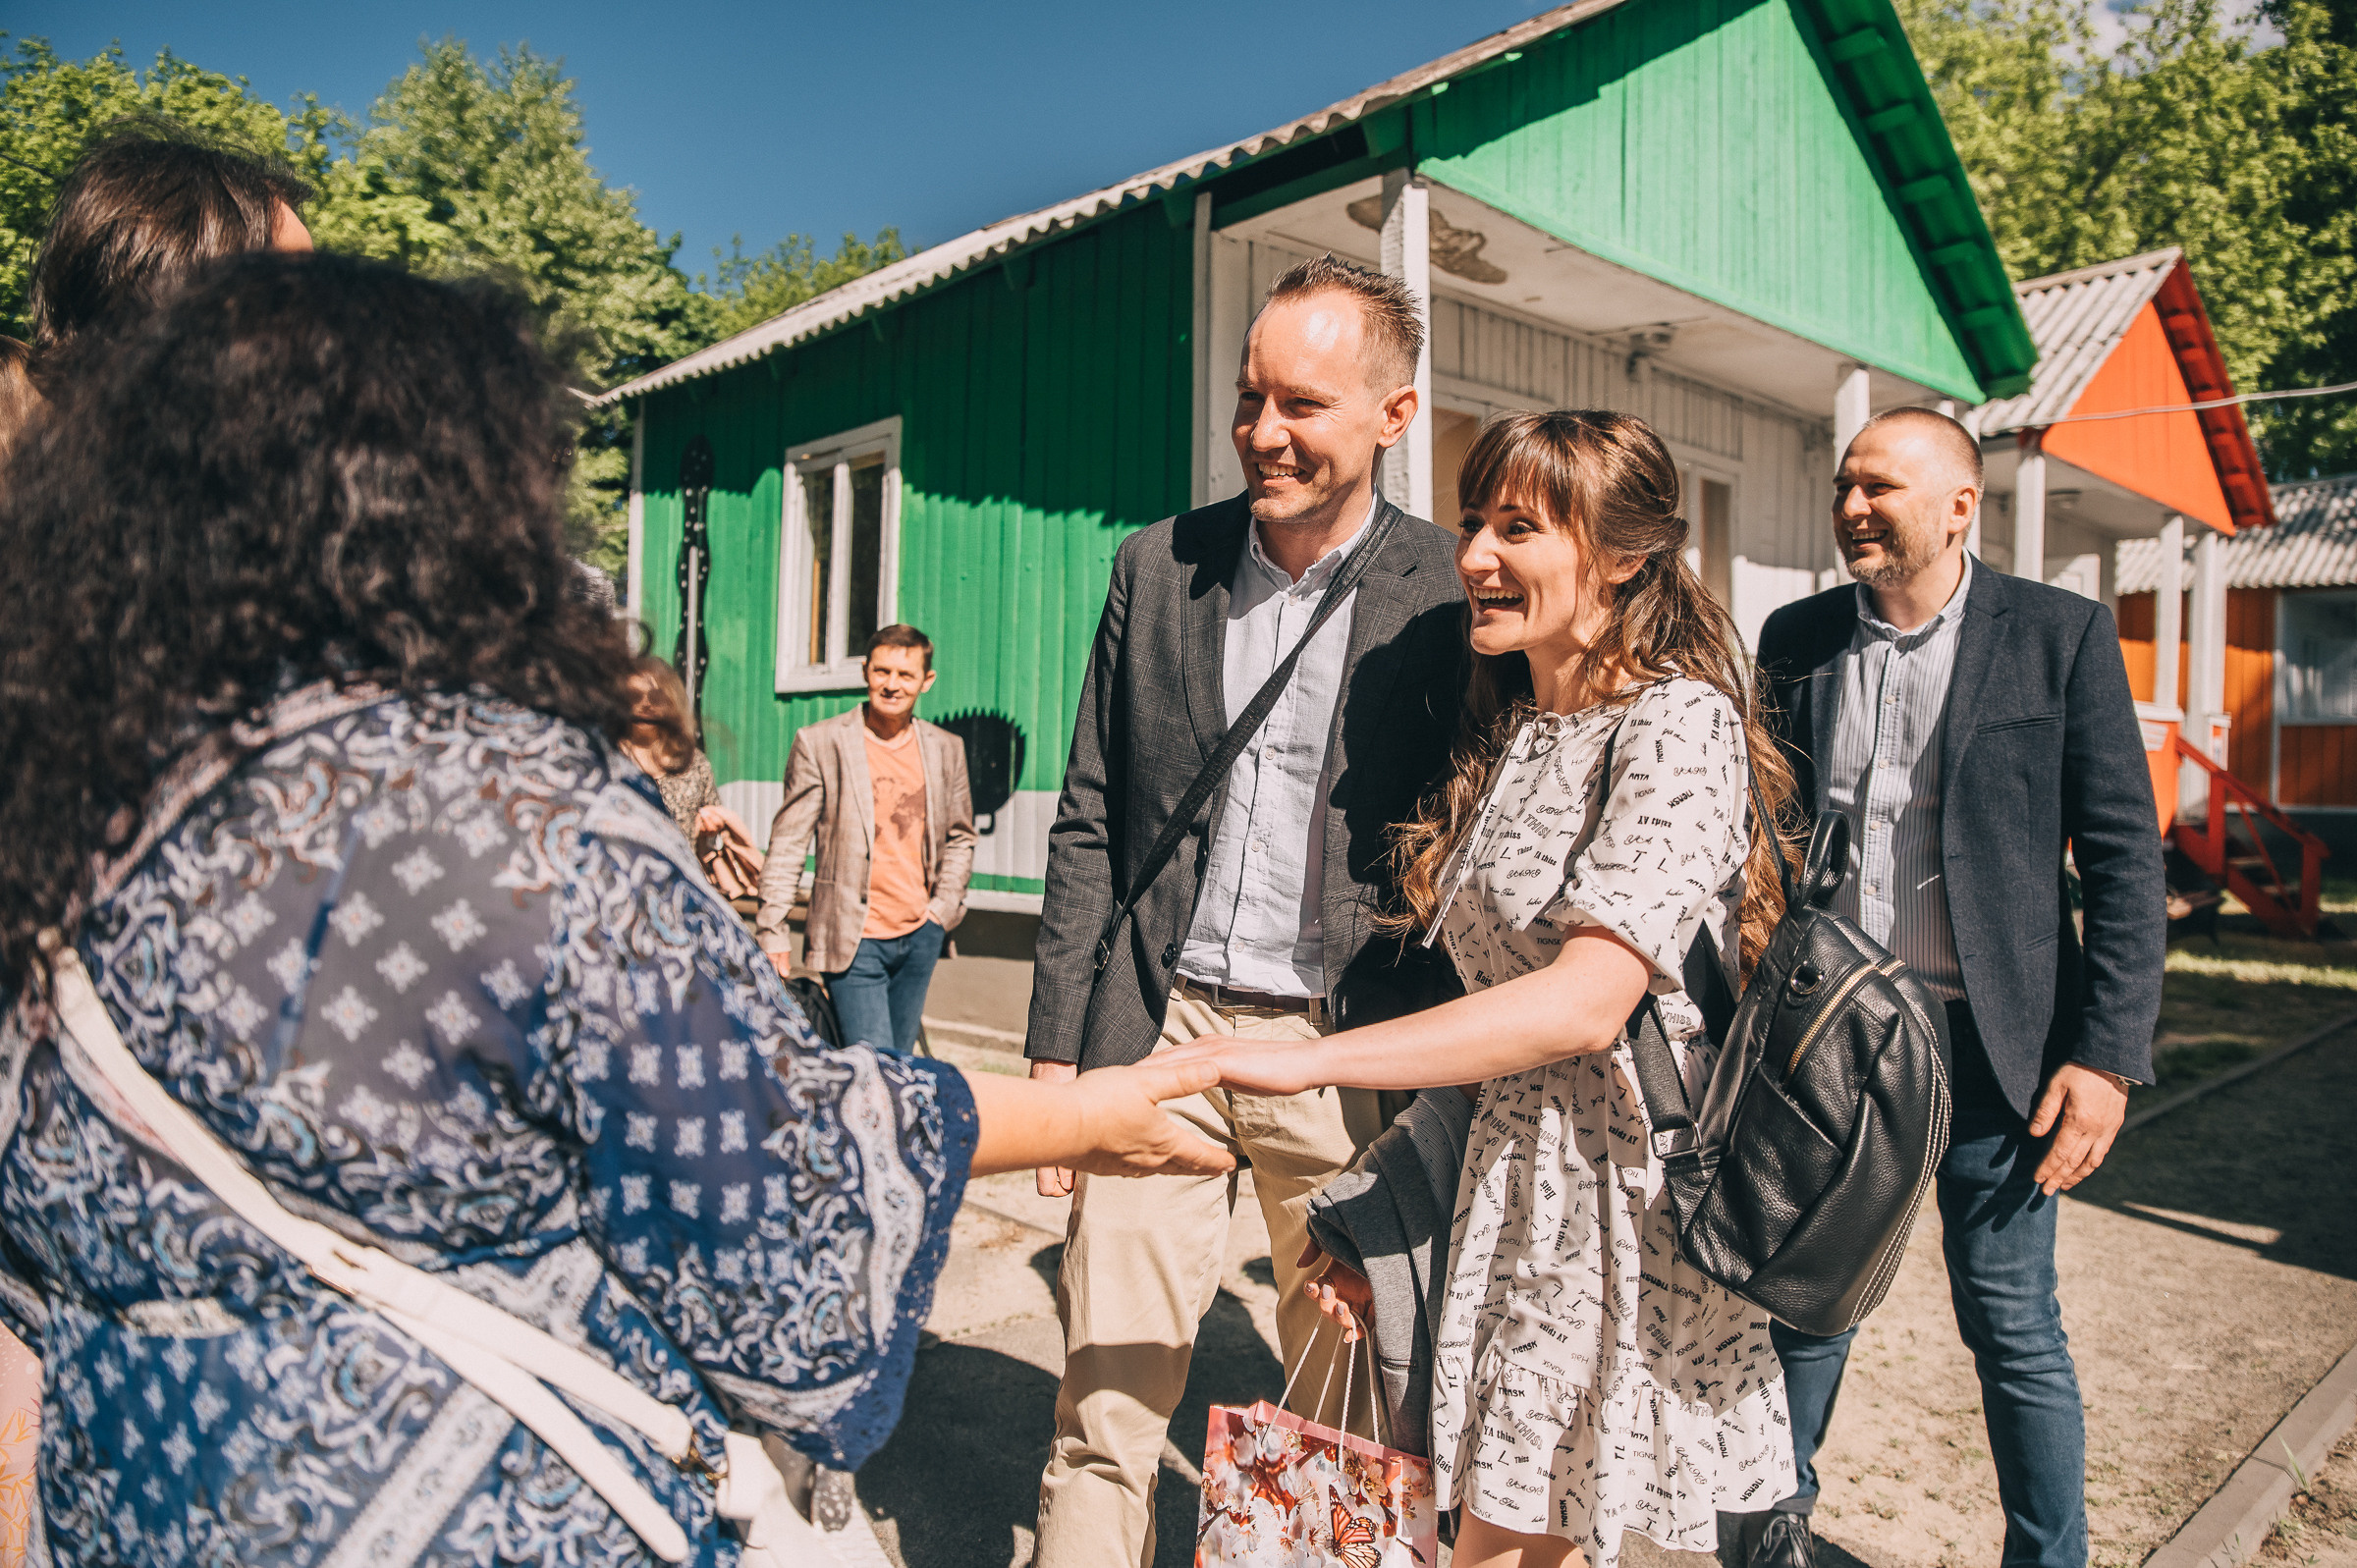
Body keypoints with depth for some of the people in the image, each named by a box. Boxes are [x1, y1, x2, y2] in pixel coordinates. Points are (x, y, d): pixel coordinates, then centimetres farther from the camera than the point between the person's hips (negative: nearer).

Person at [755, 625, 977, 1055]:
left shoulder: (947, 749, 8)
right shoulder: (819, 742, -4)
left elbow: (960, 836, 19)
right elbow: (787, 843, -2)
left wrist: (945, 905, 5)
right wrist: (773, 931, -5)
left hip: (921, 938, 4)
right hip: (853, 939, -4)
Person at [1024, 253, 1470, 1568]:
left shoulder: (1451, 595, -2)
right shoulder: (1156, 568, 6)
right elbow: (1089, 826, 8)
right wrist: (1058, 1047, 4)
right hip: (1160, 1028, 2)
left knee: (1350, 1422, 13)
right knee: (1105, 1402, 6)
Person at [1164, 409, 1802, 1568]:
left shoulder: (1678, 721, -14)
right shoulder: (1504, 732, 10)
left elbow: (1586, 1003, -25)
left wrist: (1306, 1062, -27)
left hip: (1626, 1199, -7)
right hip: (1507, 1189, 7)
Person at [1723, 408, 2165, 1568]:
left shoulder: (2059, 635, -4)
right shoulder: (1795, 639, 5)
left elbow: (2124, 861, -5)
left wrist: (2107, 1053, -11)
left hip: (1986, 1040, -3)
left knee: (2014, 1328, 9)